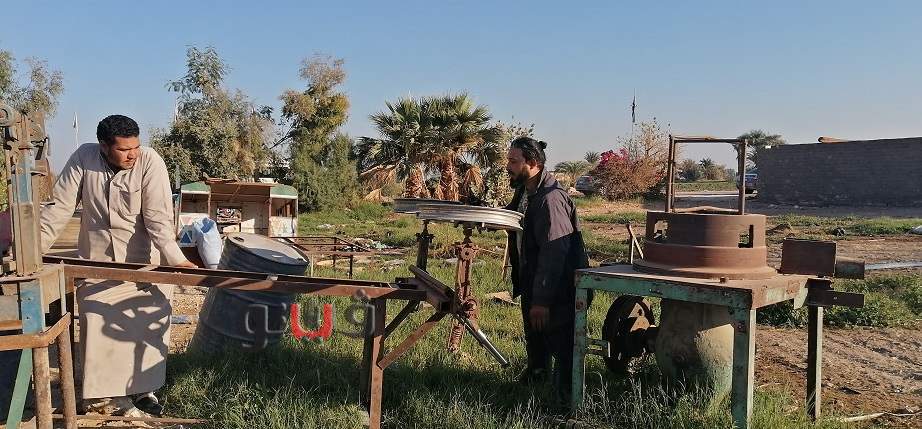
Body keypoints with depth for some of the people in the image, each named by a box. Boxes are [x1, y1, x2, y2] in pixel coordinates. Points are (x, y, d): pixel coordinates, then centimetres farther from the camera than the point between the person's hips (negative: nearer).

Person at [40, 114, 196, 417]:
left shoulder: (150, 162, -19)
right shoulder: (83, 158, -11)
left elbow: (158, 218, -23)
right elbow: (60, 207, -6)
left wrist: (176, 260, -33)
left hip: (144, 262, -1)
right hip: (97, 262, 2)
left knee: (147, 327, 5)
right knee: (99, 329, 4)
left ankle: (142, 388, 23)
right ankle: (104, 393, 20)